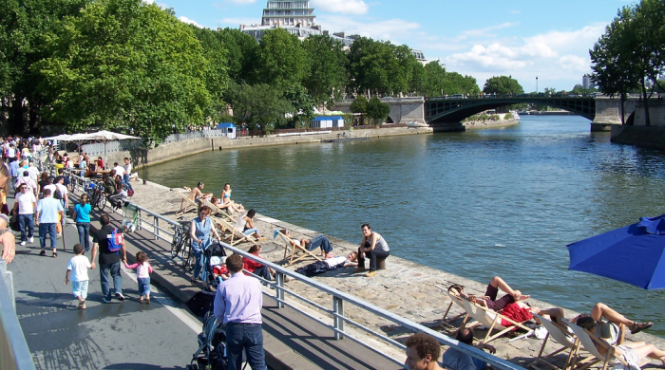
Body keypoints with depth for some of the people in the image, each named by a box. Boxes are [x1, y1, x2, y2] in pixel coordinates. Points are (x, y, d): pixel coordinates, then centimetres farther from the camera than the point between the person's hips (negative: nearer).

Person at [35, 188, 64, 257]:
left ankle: (43, 250, 18)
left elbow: (37, 211, -12)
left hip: (43, 221, -1)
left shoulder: (41, 201, -4)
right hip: (53, 221, 1)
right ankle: (54, 251, -6)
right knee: (53, 236, 3)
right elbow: (61, 211, 2)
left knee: (42, 236, 13)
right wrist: (62, 218, 14)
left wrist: (36, 220, -9)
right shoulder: (56, 201, 2)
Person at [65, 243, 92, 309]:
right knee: (83, 290, 13)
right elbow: (89, 266, 5)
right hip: (84, 278, 2)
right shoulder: (85, 258, -6)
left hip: (76, 279, -2)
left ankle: (80, 299, -17)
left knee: (75, 290, 9)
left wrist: (66, 278, 3)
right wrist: (92, 266, 28)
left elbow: (69, 270, -9)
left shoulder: (72, 260, -10)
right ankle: (82, 304, 15)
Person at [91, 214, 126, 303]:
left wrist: (92, 261, -8)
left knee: (104, 279, 12)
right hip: (115, 258, 2)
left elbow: (94, 248, -13)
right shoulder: (117, 231, -3)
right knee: (117, 275, 20)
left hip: (104, 259, -2)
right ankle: (118, 290, -2)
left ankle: (107, 297, 18)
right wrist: (124, 255, 14)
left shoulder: (98, 233, -9)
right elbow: (122, 244, 1)